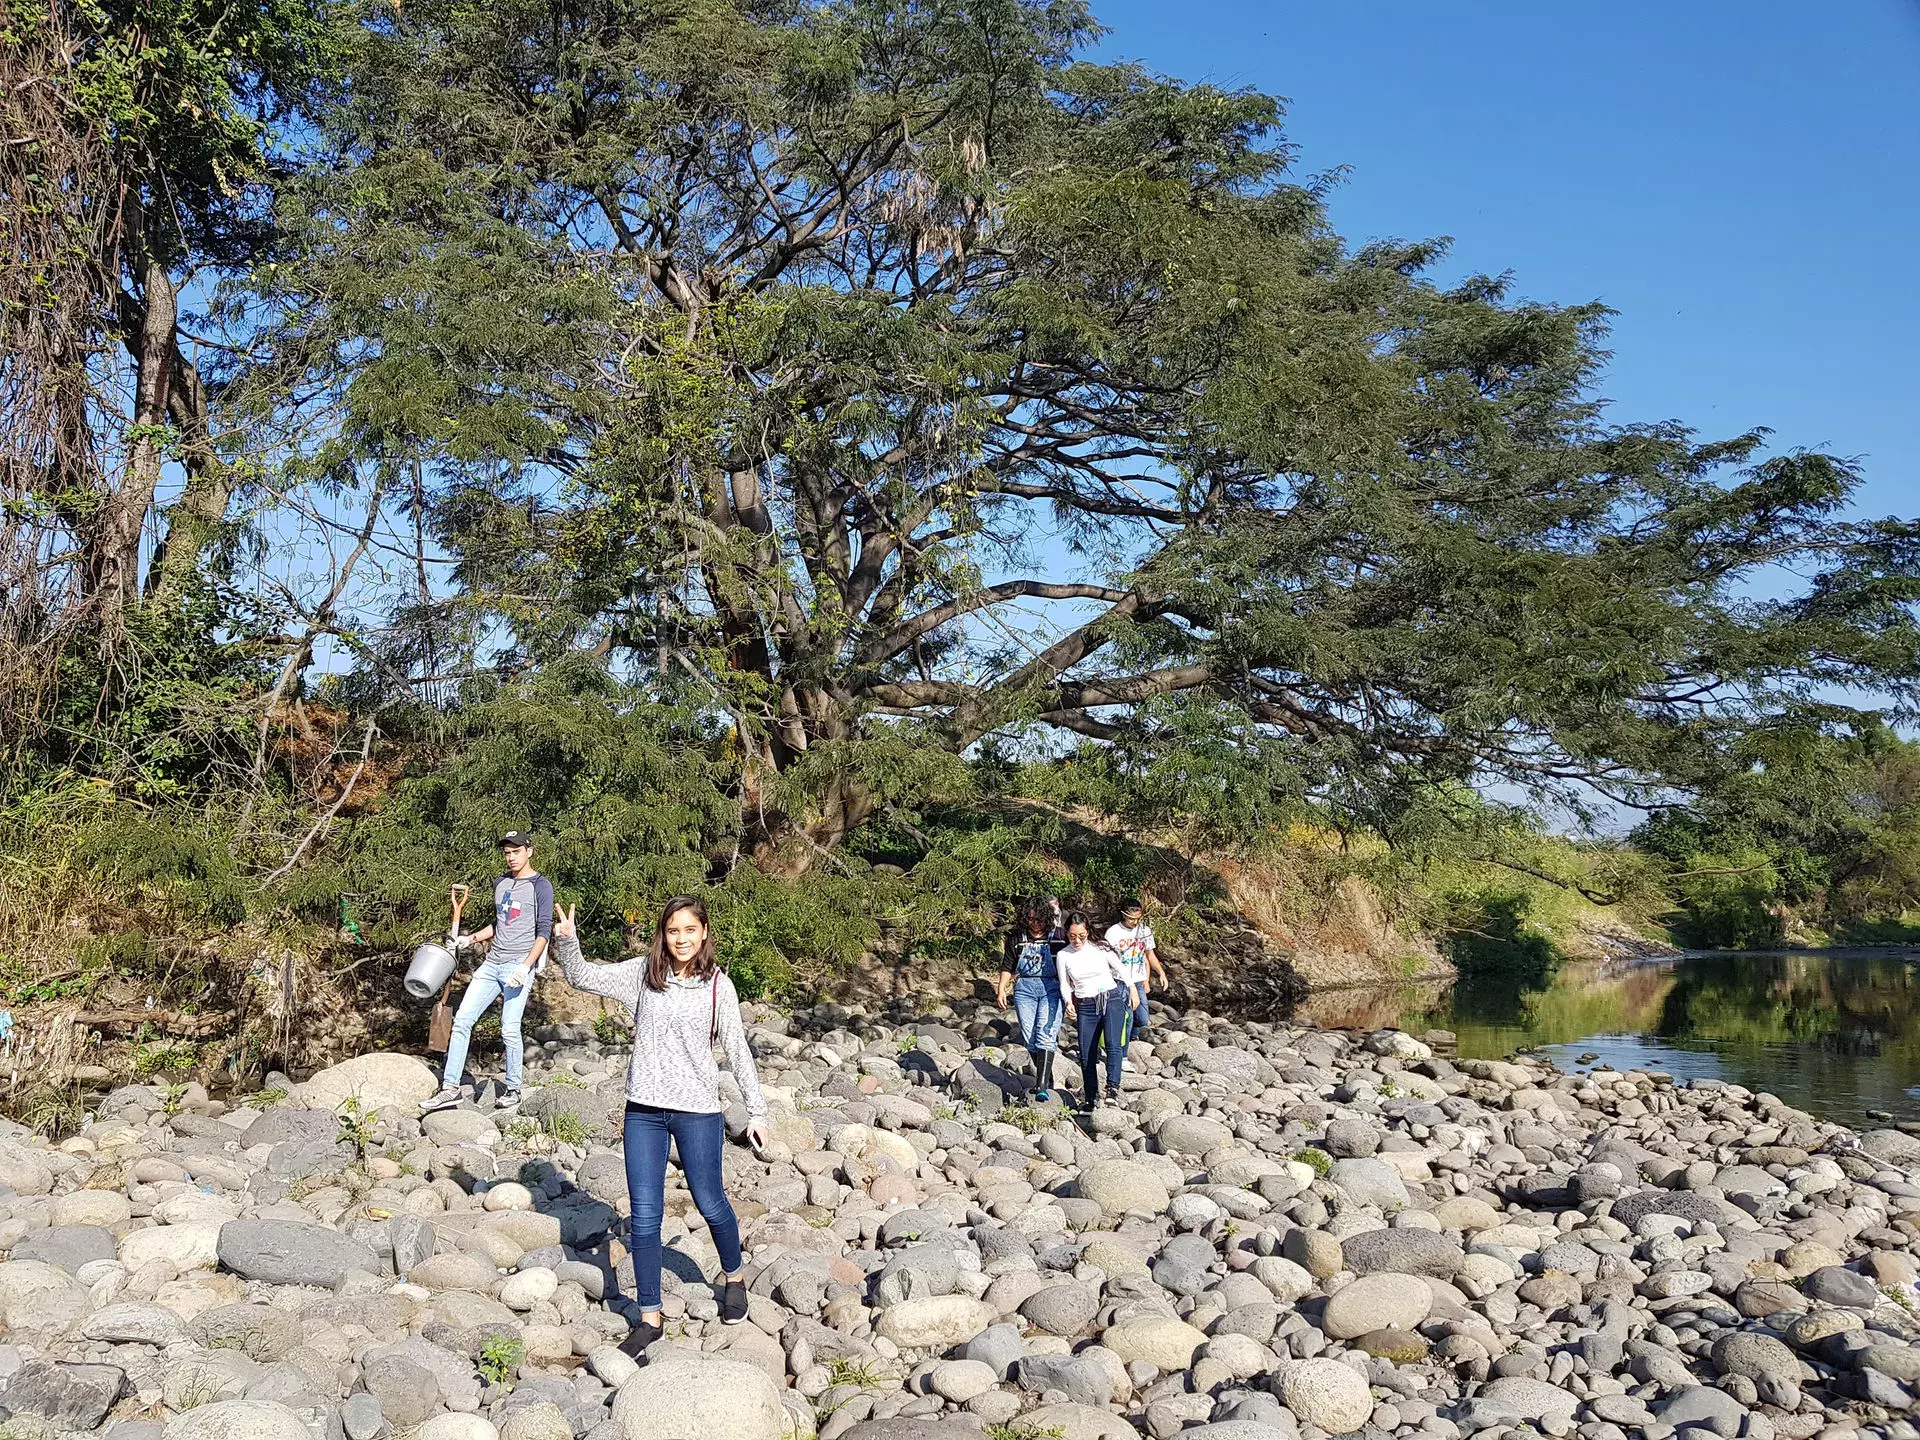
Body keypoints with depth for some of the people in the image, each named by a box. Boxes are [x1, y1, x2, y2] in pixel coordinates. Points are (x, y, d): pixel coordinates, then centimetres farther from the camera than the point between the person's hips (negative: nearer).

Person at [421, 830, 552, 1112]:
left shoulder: (540, 886, -3)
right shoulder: (500, 883, 18)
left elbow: (544, 932, -9)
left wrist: (526, 967, -19)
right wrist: (468, 939, 16)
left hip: (519, 966, -7)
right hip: (492, 964, 7)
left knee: (509, 1030, -9)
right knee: (462, 1020, -2)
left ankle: (513, 1090, 6)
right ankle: (450, 1088, 0)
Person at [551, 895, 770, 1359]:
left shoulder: (717, 984, -4)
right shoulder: (643, 973, 1)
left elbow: (737, 1050, 1)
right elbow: (583, 978, 2)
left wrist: (757, 1111, 1)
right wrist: (566, 942, -17)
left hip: (697, 1111, -2)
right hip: (644, 1111, 2)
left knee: (710, 1203, 13)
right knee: (644, 1217, 4)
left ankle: (733, 1277, 41)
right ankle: (649, 1318, 16)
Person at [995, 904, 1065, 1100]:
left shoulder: (1058, 937, 3)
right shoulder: (1016, 938, 8)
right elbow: (1007, 966, 12)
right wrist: (1001, 988, 0)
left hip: (1052, 988, -3)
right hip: (1024, 988, 3)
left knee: (1046, 1034, -16)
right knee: (1029, 1038, 0)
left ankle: (1042, 1086, -22)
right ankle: (1047, 1079, 17)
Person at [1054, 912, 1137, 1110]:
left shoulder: (1099, 948, -2)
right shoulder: (1062, 956, 0)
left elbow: (1121, 969, 9)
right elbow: (1065, 985, 7)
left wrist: (1132, 990, 7)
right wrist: (1069, 1003, -11)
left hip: (1112, 999, -2)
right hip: (1086, 1006, 2)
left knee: (1113, 1044, -22)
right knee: (1086, 1055, 2)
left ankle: (1113, 1086, -28)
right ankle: (1090, 1097, 13)